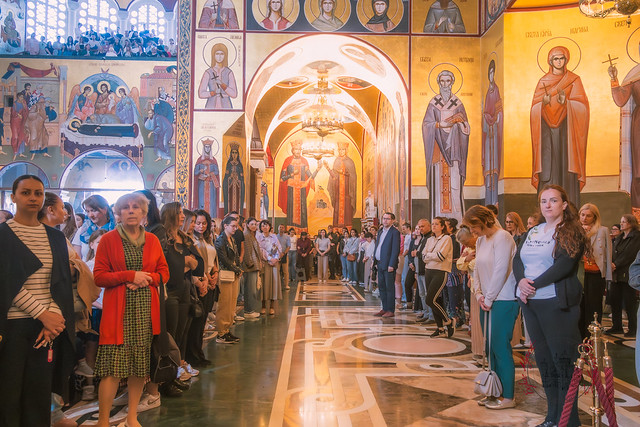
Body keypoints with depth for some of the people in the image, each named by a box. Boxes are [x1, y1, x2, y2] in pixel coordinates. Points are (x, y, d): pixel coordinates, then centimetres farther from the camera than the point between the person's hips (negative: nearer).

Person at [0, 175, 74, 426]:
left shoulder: (56, 238, 11)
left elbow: (62, 282, 6)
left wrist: (54, 316, -10)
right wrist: (43, 314, -14)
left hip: (48, 326, 3)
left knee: (40, 392, 7)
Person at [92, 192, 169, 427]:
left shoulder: (152, 240, 10)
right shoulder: (108, 239, 1)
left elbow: (164, 272, 12)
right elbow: (99, 276, -2)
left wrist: (146, 279, -7)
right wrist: (130, 276, -12)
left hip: (146, 310, 3)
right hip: (118, 311, -3)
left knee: (141, 365, 7)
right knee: (113, 367, -6)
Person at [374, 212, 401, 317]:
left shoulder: (395, 232, -11)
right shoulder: (380, 231, 15)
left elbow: (396, 250, -15)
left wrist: (391, 265, -19)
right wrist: (374, 260, 11)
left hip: (388, 265, -8)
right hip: (380, 263, 8)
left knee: (389, 288, -3)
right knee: (381, 287, 12)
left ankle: (391, 310, 4)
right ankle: (385, 309, 21)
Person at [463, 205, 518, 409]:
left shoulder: (502, 237, -14)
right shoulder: (481, 240, 13)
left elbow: (501, 271, -18)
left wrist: (489, 298, -12)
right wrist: (478, 294, 3)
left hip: (503, 300, -9)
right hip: (488, 301, 9)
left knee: (501, 347, -3)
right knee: (490, 347, 13)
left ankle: (508, 397, 8)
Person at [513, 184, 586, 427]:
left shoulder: (571, 232, -5)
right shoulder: (533, 232, 14)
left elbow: (564, 265, -17)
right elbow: (517, 259, 8)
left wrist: (535, 284, -17)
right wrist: (521, 281, -11)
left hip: (557, 304, -6)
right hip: (530, 302, 6)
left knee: (563, 360, -1)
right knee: (543, 359, 11)